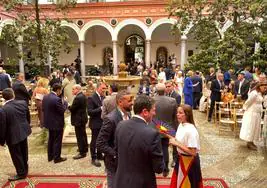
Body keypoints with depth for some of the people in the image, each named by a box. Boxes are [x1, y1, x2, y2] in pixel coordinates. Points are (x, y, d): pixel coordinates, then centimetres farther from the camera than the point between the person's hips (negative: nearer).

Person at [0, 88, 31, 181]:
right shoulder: (23, 103, -9)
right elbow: (28, 117, 4)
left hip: (13, 135, -6)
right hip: (24, 132, 6)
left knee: (16, 155, 12)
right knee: (23, 153, 22)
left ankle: (21, 173, 25)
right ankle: (25, 170, 38)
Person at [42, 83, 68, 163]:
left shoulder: (45, 97, 0)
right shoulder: (57, 99, -26)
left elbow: (43, 109, 7)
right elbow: (62, 110, -19)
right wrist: (65, 102, -4)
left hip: (49, 122, 8)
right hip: (57, 124, -8)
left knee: (51, 140, 21)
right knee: (57, 141, 6)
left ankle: (50, 156, 32)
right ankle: (57, 158, 17)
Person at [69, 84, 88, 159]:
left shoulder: (78, 98, -24)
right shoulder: (83, 96, 7)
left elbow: (72, 108, -21)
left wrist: (68, 106, -1)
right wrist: (71, 107, 3)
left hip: (79, 119, -11)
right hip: (83, 118, 11)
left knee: (80, 136, -1)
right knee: (83, 134, 22)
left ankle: (82, 153, 8)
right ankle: (85, 148, 37)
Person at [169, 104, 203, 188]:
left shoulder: (191, 131, -28)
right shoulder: (181, 125, -2)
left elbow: (193, 152, -28)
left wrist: (176, 144, -28)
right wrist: (173, 140, -5)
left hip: (189, 160, -8)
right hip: (181, 158, 8)